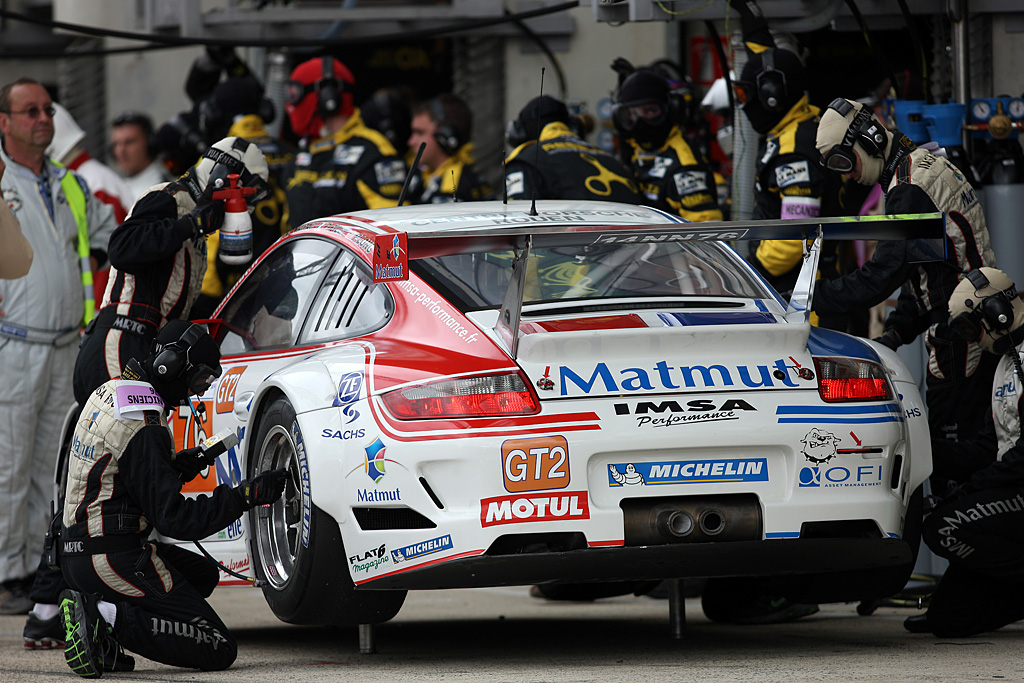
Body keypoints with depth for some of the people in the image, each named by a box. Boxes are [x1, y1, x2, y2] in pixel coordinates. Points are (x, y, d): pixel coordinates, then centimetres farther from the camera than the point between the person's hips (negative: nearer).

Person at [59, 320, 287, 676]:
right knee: (219, 649, -7)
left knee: (204, 575, 29)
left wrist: (174, 468, 8)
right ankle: (108, 617, -15)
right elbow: (174, 519, -20)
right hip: (114, 560, -10)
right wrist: (247, 495, -18)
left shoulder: (108, 392, 10)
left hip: (77, 548, 10)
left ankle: (97, 612, 8)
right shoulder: (142, 429, -21)